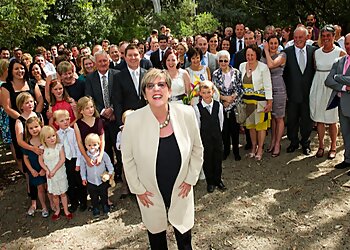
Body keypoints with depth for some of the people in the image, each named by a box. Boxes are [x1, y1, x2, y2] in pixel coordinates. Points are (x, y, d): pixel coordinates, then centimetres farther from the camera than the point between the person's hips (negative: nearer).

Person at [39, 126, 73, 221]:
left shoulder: (59, 146, -10)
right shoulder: (43, 149, -7)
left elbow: (62, 159, -14)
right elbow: (41, 161, -4)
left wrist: (54, 170, -18)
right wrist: (47, 170, -18)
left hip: (60, 173, -1)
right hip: (50, 176, 1)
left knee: (63, 193, 9)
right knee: (54, 194, 14)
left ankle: (66, 211, 23)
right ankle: (57, 210, 33)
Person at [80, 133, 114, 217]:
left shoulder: (103, 154, -14)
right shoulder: (84, 156, -10)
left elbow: (108, 164, -3)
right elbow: (82, 168, 1)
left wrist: (110, 172, -6)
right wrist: (83, 178, 2)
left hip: (102, 180, 0)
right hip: (91, 182, 1)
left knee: (104, 195, 17)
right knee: (94, 197, 14)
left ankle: (105, 205, 39)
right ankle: (95, 208, 34)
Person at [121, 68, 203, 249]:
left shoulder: (187, 113, -17)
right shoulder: (133, 121, -21)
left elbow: (197, 149, -2)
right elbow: (128, 159, -7)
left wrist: (191, 179, -1)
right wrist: (138, 189, -3)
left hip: (181, 190, 1)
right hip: (150, 193, -1)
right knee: (156, 234, 24)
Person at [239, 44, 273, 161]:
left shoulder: (263, 67, -10)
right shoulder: (242, 66, 5)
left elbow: (268, 86, -10)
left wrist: (269, 102, -13)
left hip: (260, 100, -4)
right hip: (247, 100, 5)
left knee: (261, 124, 3)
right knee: (250, 124, 12)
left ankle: (260, 149, 16)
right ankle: (253, 147, 26)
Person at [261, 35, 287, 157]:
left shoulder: (282, 55, -6)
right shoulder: (264, 56, 9)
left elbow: (271, 65, -22)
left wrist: (266, 51, -12)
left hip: (278, 89, -5)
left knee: (279, 118, 1)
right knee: (272, 117, 13)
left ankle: (277, 145, 9)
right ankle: (273, 141, 24)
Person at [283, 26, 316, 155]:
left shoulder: (313, 51, 1)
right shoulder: (287, 51, -4)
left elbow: (315, 70, 6)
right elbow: (284, 73, -3)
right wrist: (285, 90, -7)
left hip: (308, 92, 1)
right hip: (293, 93, -1)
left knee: (307, 119, 11)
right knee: (292, 120, 11)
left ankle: (305, 142, 29)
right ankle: (293, 142, 29)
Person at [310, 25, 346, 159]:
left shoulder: (341, 52, -3)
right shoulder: (316, 53, 8)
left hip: (333, 87, -3)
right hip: (318, 87, 3)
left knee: (332, 119, 3)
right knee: (319, 118, 6)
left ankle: (333, 147, 18)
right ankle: (321, 146, 19)